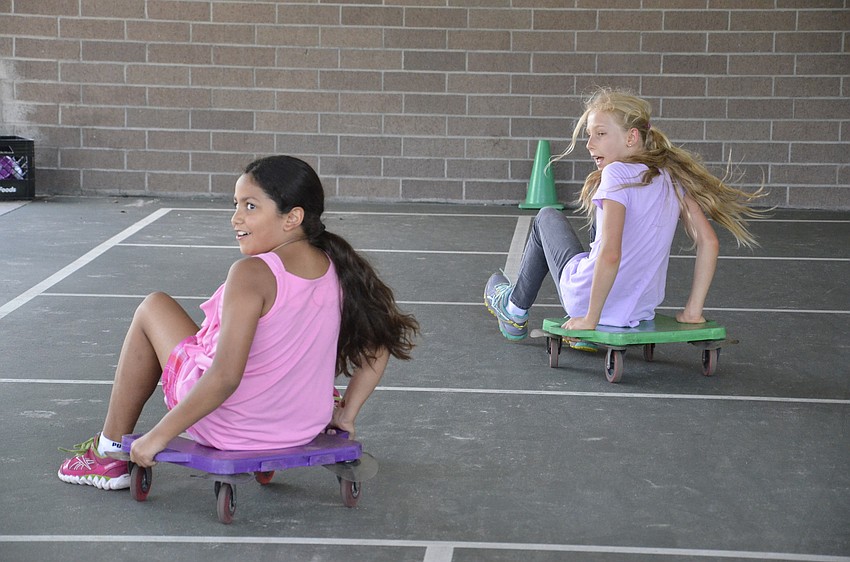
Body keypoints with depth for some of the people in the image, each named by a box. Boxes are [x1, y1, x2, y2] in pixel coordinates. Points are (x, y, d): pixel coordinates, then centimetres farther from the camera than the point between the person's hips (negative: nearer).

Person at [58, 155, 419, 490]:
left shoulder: (252, 274, -25)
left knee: (153, 308, 16)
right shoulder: (338, 272, -6)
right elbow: (377, 350, 1)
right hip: (304, 430, 6)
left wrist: (158, 435, -21)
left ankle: (109, 452, 23)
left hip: (228, 427, -6)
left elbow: (225, 377, -30)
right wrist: (345, 414, 12)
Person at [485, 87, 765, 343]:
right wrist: (692, 311, 2)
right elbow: (708, 243, -3)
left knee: (547, 218, 23)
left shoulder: (618, 173, -18)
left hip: (587, 301, -6)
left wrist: (590, 318, -19)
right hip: (642, 309, 6)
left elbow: (610, 255, -29)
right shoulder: (673, 176, 1)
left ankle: (515, 308, 39)